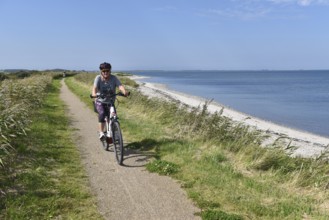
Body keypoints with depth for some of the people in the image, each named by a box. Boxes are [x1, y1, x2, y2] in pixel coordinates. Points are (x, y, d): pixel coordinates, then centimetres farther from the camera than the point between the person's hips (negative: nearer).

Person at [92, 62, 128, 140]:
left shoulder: (114, 78, -11)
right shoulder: (98, 78, -12)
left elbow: (120, 86, -27)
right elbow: (95, 87, -27)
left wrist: (124, 92, -50)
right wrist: (94, 94, -50)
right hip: (100, 101, -2)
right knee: (102, 114, -29)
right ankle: (101, 133, -24)